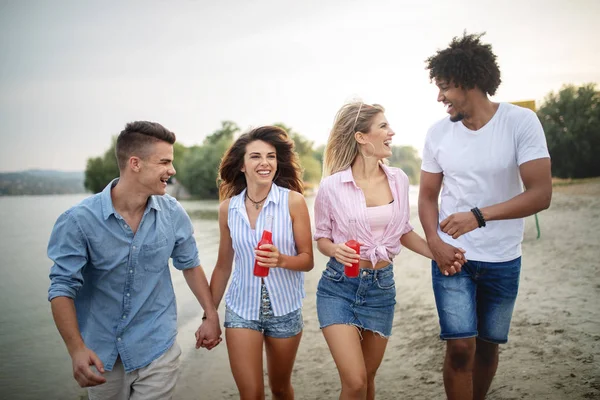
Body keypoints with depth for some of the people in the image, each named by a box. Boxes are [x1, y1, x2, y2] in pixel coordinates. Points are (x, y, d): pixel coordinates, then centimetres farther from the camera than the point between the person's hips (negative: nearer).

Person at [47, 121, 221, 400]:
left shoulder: (173, 214, -8)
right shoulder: (79, 220, -16)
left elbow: (190, 265, 7)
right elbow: (63, 288, -14)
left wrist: (211, 315, 7)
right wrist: (77, 350, -25)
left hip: (156, 350, 1)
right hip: (101, 353, 0)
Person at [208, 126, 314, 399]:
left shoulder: (293, 201, -12)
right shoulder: (228, 207, -4)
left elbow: (307, 260, -8)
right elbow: (223, 266, 6)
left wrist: (281, 259, -29)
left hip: (285, 310, -1)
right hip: (241, 309, 1)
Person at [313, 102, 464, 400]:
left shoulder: (399, 180, 0)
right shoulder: (332, 186, -12)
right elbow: (321, 238, 1)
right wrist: (335, 250, -21)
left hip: (381, 287, 4)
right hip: (339, 287, -4)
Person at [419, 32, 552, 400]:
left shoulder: (521, 122, -11)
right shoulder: (439, 133, -2)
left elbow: (541, 193, -17)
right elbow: (427, 196, 5)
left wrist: (479, 215, -27)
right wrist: (435, 242, -11)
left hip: (503, 260, 0)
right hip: (452, 257, 1)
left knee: (489, 344, 13)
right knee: (460, 346, -7)